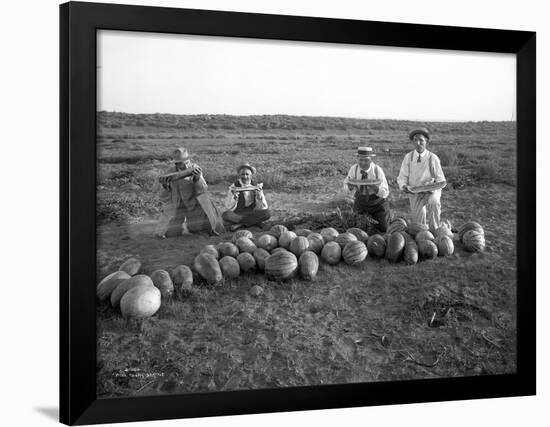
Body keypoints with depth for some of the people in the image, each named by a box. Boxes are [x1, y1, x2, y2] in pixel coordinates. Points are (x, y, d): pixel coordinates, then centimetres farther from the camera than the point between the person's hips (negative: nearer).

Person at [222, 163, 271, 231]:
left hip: (252, 214, 1)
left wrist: (259, 195, -23)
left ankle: (240, 224, -17)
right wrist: (234, 196, -26)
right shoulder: (233, 187, -5)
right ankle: (255, 221, -19)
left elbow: (263, 208, -7)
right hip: (237, 214, -1)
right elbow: (229, 208, -10)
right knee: (225, 215, -32)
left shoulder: (256, 186, -2)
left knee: (267, 213, -27)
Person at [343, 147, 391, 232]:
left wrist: (376, 188, -42)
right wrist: (350, 186, -36)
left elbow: (385, 193, -20)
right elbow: (346, 190, -12)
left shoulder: (377, 170, -22)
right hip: (360, 203, 2)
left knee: (383, 229, 9)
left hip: (377, 204, -1)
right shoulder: (354, 169, -16)